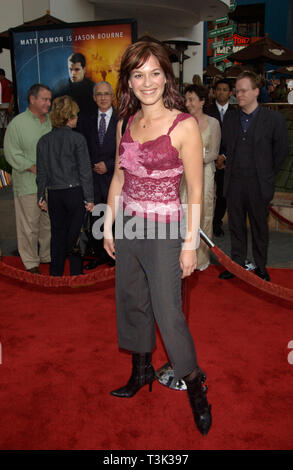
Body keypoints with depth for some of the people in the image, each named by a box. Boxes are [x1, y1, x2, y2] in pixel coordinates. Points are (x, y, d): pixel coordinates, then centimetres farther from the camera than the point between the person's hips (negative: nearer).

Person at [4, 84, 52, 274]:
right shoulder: (17, 123, -4)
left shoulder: (52, 122, 12)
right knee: (29, 225, 0)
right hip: (28, 185, -5)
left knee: (49, 223, 12)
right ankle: (31, 262, 13)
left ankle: (47, 256, 27)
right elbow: (12, 154, -8)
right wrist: (36, 170, -12)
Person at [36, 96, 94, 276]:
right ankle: (76, 272, 12)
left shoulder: (44, 140, 3)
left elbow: (42, 172, 6)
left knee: (57, 233, 12)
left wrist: (41, 197, 13)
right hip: (75, 192, -4)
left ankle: (56, 272, 21)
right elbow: (85, 171, -8)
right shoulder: (78, 139, -8)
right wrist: (89, 198, -4)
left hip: (54, 194, 4)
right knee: (75, 233, 6)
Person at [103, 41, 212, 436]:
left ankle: (194, 383, 25)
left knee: (168, 312, 0)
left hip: (163, 231, -6)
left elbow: (195, 189, -12)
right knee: (131, 303, 17)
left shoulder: (184, 125, -12)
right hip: (127, 226, 6)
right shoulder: (126, 123, 5)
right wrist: (108, 225, 10)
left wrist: (190, 243, -12)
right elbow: (119, 176, 12)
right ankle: (141, 371, 39)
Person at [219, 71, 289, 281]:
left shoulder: (274, 118, -5)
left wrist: (267, 174, 4)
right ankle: (237, 264, 25)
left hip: (259, 185, -3)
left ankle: (261, 267, 24)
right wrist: (232, 168, 11)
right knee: (236, 226, 11)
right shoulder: (230, 118, 6)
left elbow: (282, 150, 2)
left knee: (260, 227, 9)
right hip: (234, 183, 3)